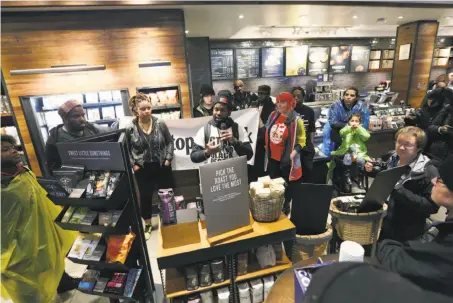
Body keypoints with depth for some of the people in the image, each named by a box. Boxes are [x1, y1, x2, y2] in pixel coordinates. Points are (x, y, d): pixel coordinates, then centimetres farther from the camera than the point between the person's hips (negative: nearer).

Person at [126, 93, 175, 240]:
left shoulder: (160, 124, -7)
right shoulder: (130, 129, -9)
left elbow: (170, 142, 1)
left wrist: (168, 158, -7)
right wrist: (133, 165, -5)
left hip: (162, 166, 1)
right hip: (143, 169, 0)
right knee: (145, 197, 13)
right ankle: (147, 225, 34)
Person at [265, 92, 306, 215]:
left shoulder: (296, 120, -13)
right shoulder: (273, 115, 2)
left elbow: (302, 141, -11)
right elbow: (267, 133, 14)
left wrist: (291, 155, -22)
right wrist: (267, 149, 6)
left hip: (286, 160, -4)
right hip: (272, 158, 4)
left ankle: (286, 206, 36)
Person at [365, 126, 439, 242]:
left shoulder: (428, 172, -15)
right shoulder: (391, 157, 0)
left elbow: (432, 206, -20)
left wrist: (399, 190, -28)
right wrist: (371, 170, -4)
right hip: (379, 210, 5)